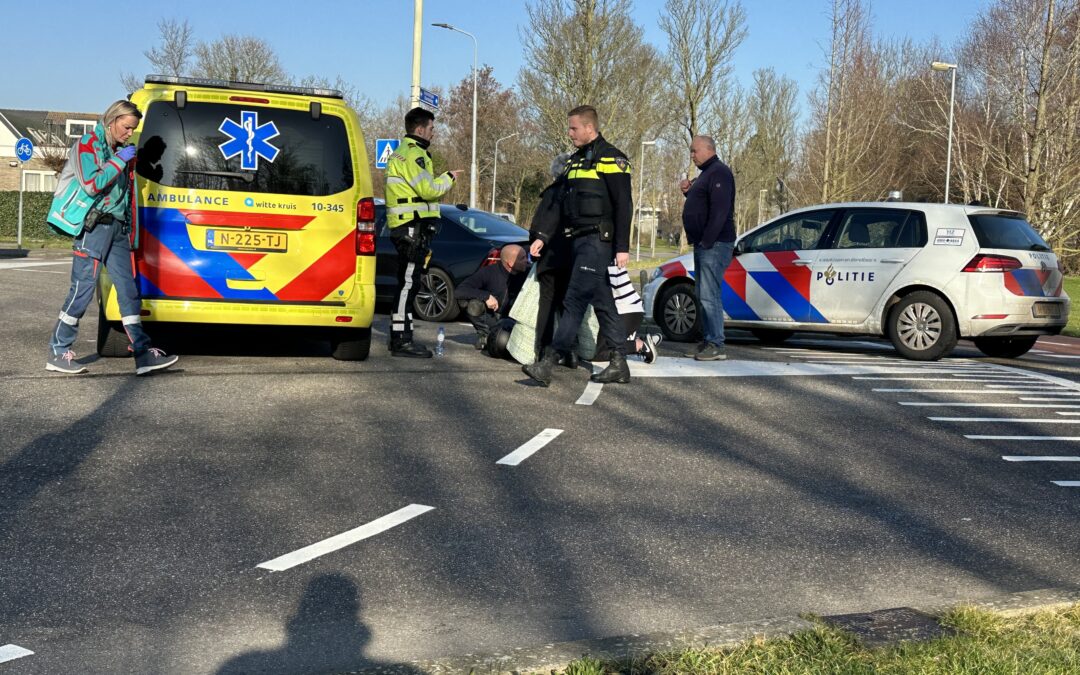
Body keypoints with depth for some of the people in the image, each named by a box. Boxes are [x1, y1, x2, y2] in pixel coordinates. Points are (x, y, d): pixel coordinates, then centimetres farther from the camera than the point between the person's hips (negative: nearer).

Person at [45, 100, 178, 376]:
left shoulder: (120, 150, 18)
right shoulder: (88, 145, -4)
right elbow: (91, 185, -16)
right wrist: (119, 161, -13)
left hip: (118, 228, 8)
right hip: (95, 226, -8)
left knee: (128, 290, 4)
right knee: (82, 289, -6)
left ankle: (143, 353, 4)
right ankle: (58, 353, 3)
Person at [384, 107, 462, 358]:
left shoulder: (402, 153, 22)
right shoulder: (413, 154, -12)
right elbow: (428, 189, -19)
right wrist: (449, 178, -4)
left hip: (407, 227, 11)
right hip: (413, 227, -11)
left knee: (407, 282, 14)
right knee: (408, 282, -12)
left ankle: (400, 337, 18)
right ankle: (401, 340, -13)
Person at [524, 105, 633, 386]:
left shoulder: (611, 159, -7)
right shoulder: (575, 160, 20)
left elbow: (623, 205, -12)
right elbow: (563, 204, 23)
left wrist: (622, 247, -17)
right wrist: (542, 237, 16)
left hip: (598, 240, -9)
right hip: (577, 240, 9)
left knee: (575, 301, -13)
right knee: (603, 303, 10)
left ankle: (548, 363, -17)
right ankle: (619, 365, 14)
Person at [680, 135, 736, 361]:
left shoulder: (718, 173, -11)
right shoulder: (707, 173, 22)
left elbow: (720, 210, -21)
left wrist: (707, 241, -23)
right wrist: (688, 191, 11)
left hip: (714, 244, -11)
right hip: (704, 244, 11)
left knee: (709, 296, -13)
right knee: (704, 296, 12)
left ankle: (716, 345, -13)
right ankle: (709, 341, 18)